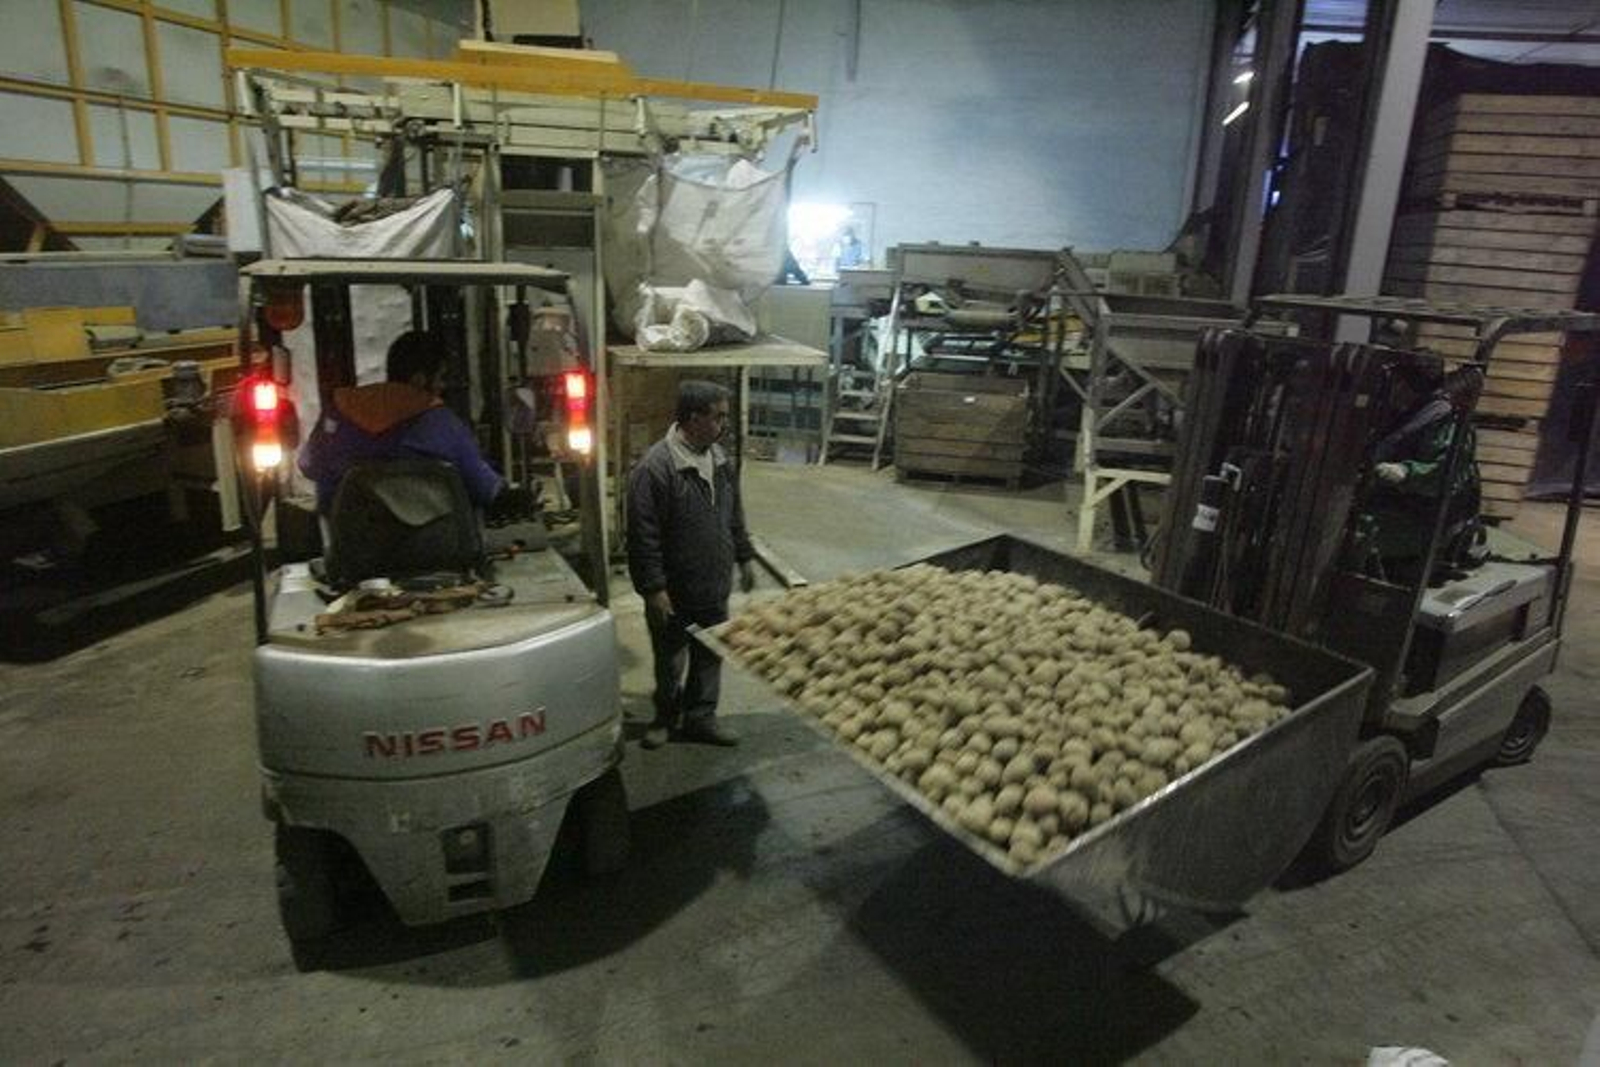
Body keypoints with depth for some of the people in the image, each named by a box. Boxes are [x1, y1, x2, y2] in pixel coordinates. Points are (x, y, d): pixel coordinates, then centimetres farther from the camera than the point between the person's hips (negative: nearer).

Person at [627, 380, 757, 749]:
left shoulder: (719, 458, 3)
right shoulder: (655, 467, -22)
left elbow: (734, 516, 16)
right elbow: (643, 536, -21)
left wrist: (744, 558, 17)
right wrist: (653, 589, -20)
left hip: (715, 587, 6)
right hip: (674, 593, -6)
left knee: (710, 655, 16)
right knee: (671, 660, 13)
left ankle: (700, 717, 33)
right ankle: (666, 716, 36)